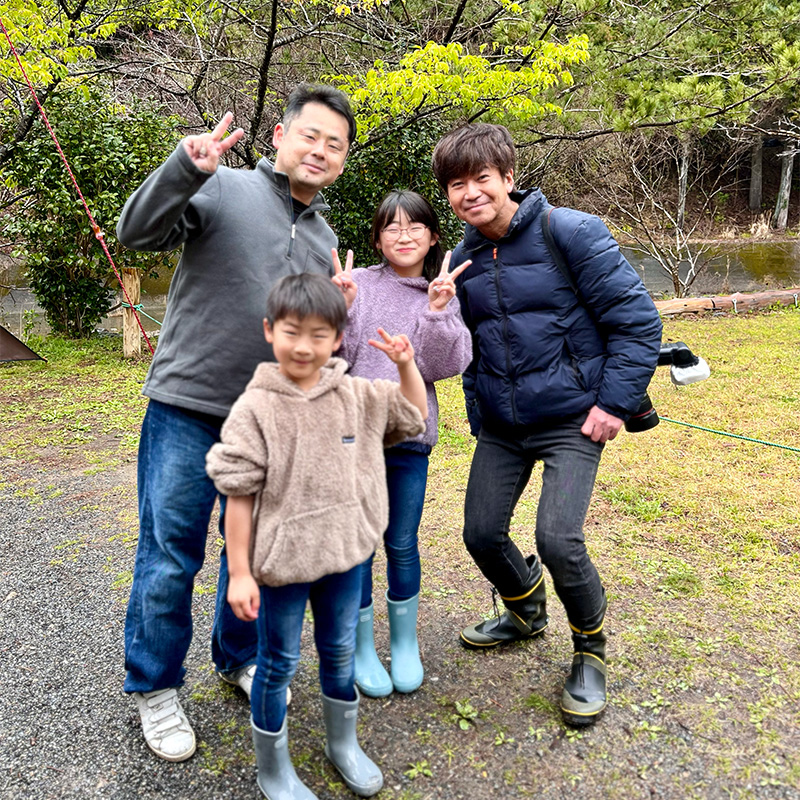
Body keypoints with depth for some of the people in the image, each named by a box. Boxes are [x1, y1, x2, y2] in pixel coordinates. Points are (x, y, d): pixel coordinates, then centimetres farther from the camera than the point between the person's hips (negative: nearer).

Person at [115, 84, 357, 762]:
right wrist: (186, 166, -29)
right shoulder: (224, 189, -4)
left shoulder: (326, 243, 13)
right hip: (188, 406, -5)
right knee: (170, 555, 3)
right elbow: (137, 232, -15)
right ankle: (155, 688, 23)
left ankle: (240, 657, 39)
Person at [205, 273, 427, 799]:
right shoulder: (255, 409, -15)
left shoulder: (356, 396, -2)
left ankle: (344, 743, 46)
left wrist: (405, 364, -4)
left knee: (341, 651, 21)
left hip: (345, 555, 4)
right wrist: (240, 573, -12)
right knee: (279, 663, 13)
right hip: (282, 559, -4)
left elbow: (414, 417, 12)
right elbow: (240, 496, -14)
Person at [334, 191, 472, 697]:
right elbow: (338, 356, -3)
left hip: (409, 435, 1)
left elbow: (446, 365, -6)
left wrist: (437, 310, -17)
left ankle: (405, 644, 32)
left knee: (402, 544, 11)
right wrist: (342, 307, -18)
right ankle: (363, 648, 26)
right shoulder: (359, 284, 1)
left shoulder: (445, 296, 6)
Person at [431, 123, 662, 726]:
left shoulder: (571, 234, -12)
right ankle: (526, 613, 39)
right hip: (501, 426, 6)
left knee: (557, 538, -17)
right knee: (482, 533, 7)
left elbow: (637, 320, -11)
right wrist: (479, 416, 12)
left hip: (571, 420, -6)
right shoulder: (464, 260, 6)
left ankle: (591, 652, 13)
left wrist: (615, 402, -15)